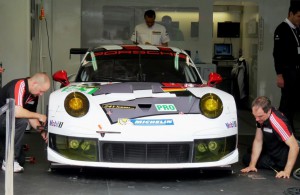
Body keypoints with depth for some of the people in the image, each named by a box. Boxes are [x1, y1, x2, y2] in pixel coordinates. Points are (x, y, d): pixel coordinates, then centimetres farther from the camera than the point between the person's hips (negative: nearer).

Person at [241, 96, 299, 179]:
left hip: (281, 160, -8)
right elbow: (258, 141, -6)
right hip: (270, 153, 8)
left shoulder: (278, 121, -37)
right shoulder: (260, 118, -11)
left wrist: (287, 172, -39)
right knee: (246, 158, 19)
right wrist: (252, 165, -10)